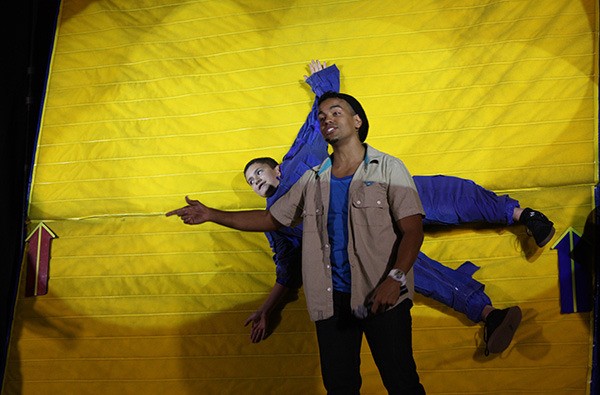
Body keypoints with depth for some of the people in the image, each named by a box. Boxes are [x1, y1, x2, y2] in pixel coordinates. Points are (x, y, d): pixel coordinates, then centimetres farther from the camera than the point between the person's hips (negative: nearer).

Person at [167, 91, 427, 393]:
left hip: (382, 297, -4)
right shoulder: (313, 180, 14)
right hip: (333, 299, 4)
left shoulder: (388, 169, 1)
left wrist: (395, 279, -22)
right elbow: (272, 219, 17)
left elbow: (413, 229, -7)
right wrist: (211, 215, 9)